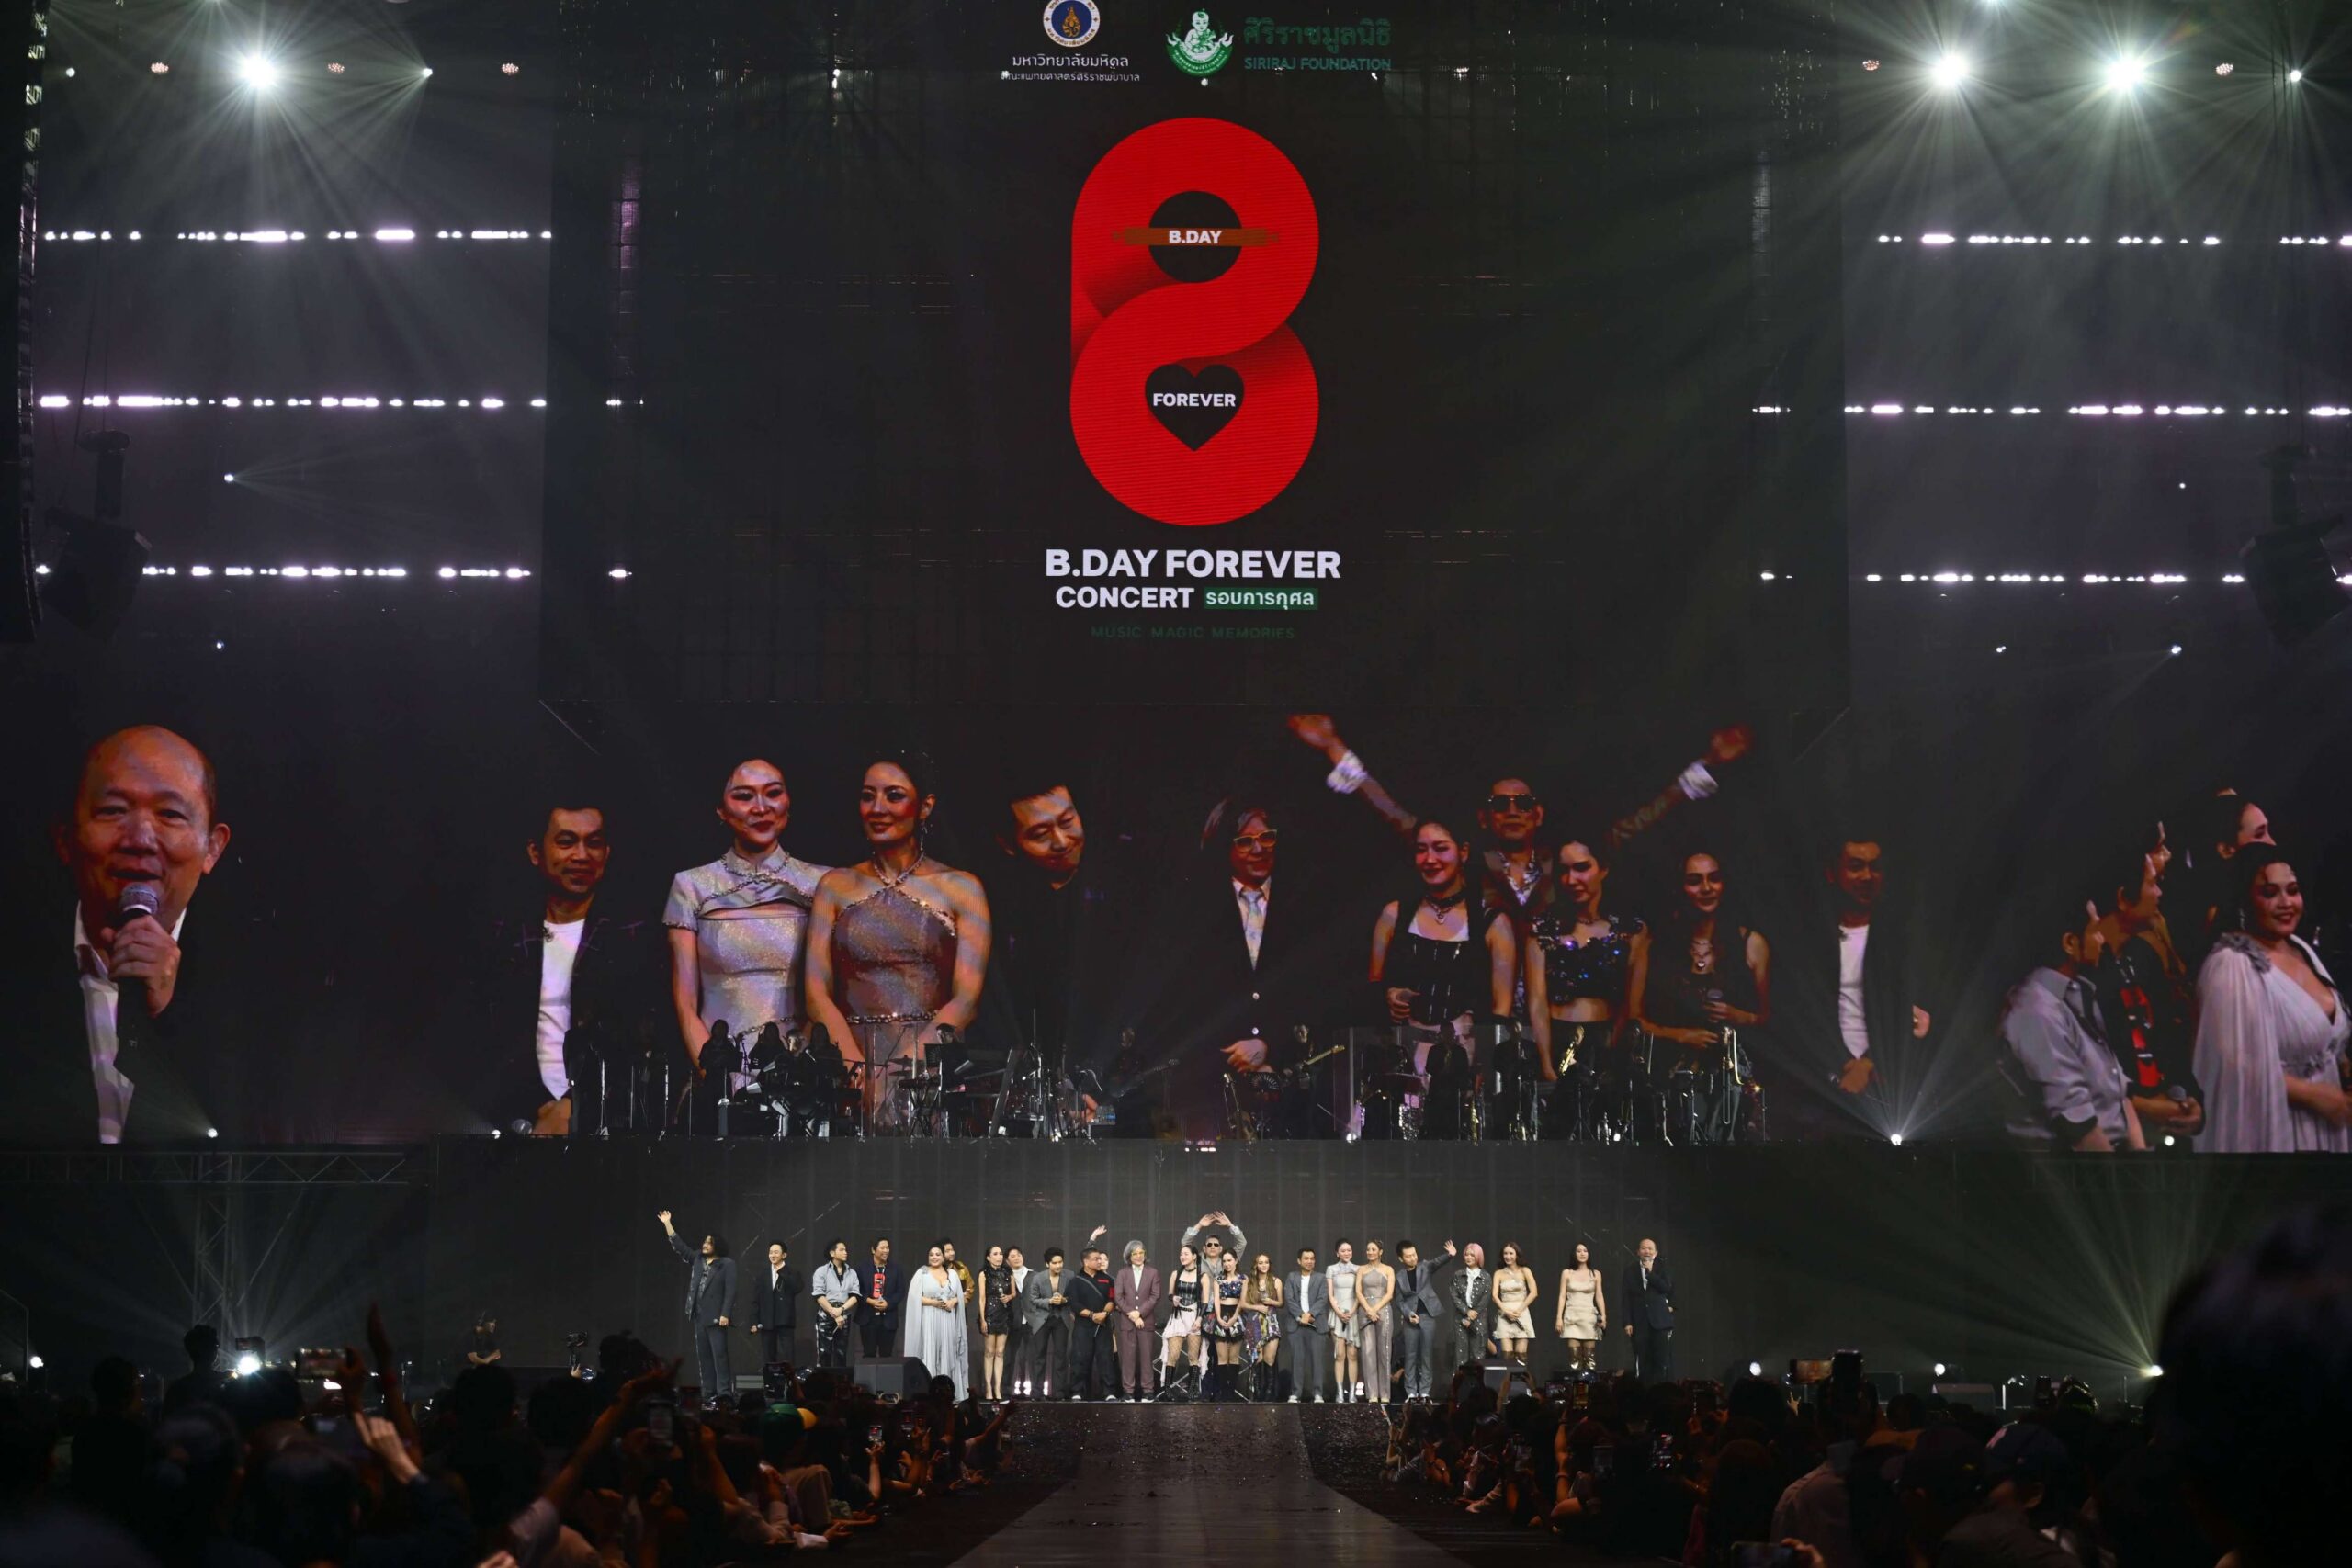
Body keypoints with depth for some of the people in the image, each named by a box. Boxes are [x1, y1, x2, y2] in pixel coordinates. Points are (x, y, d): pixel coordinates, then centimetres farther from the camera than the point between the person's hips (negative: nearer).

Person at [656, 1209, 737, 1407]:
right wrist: (667, 1224, 12)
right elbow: (679, 1246, 17)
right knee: (703, 1358, 6)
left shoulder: (727, 1264, -4)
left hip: (715, 1318, -7)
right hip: (698, 1317, 7)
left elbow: (730, 1291, -10)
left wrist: (725, 1314, -18)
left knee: (719, 1355, -12)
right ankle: (708, 1396, 7)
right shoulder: (697, 1259, 14)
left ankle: (724, 1394, -16)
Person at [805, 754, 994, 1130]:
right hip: (849, 1060, 1)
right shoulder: (835, 886, 14)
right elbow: (817, 992, 6)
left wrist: (906, 1063, -14)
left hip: (930, 1066, -1)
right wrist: (859, 1071, -9)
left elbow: (966, 999, 0)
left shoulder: (961, 888, 8)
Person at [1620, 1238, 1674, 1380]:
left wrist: (1650, 1272, -10)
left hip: (1661, 1320, -1)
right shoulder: (1630, 1269, 8)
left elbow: (1667, 1288, -6)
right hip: (1640, 1322, 1)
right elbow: (1626, 1297, 5)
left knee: (1663, 1360, -5)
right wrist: (1627, 1322, -2)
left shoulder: (1662, 1267, 6)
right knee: (1642, 1362, 0)